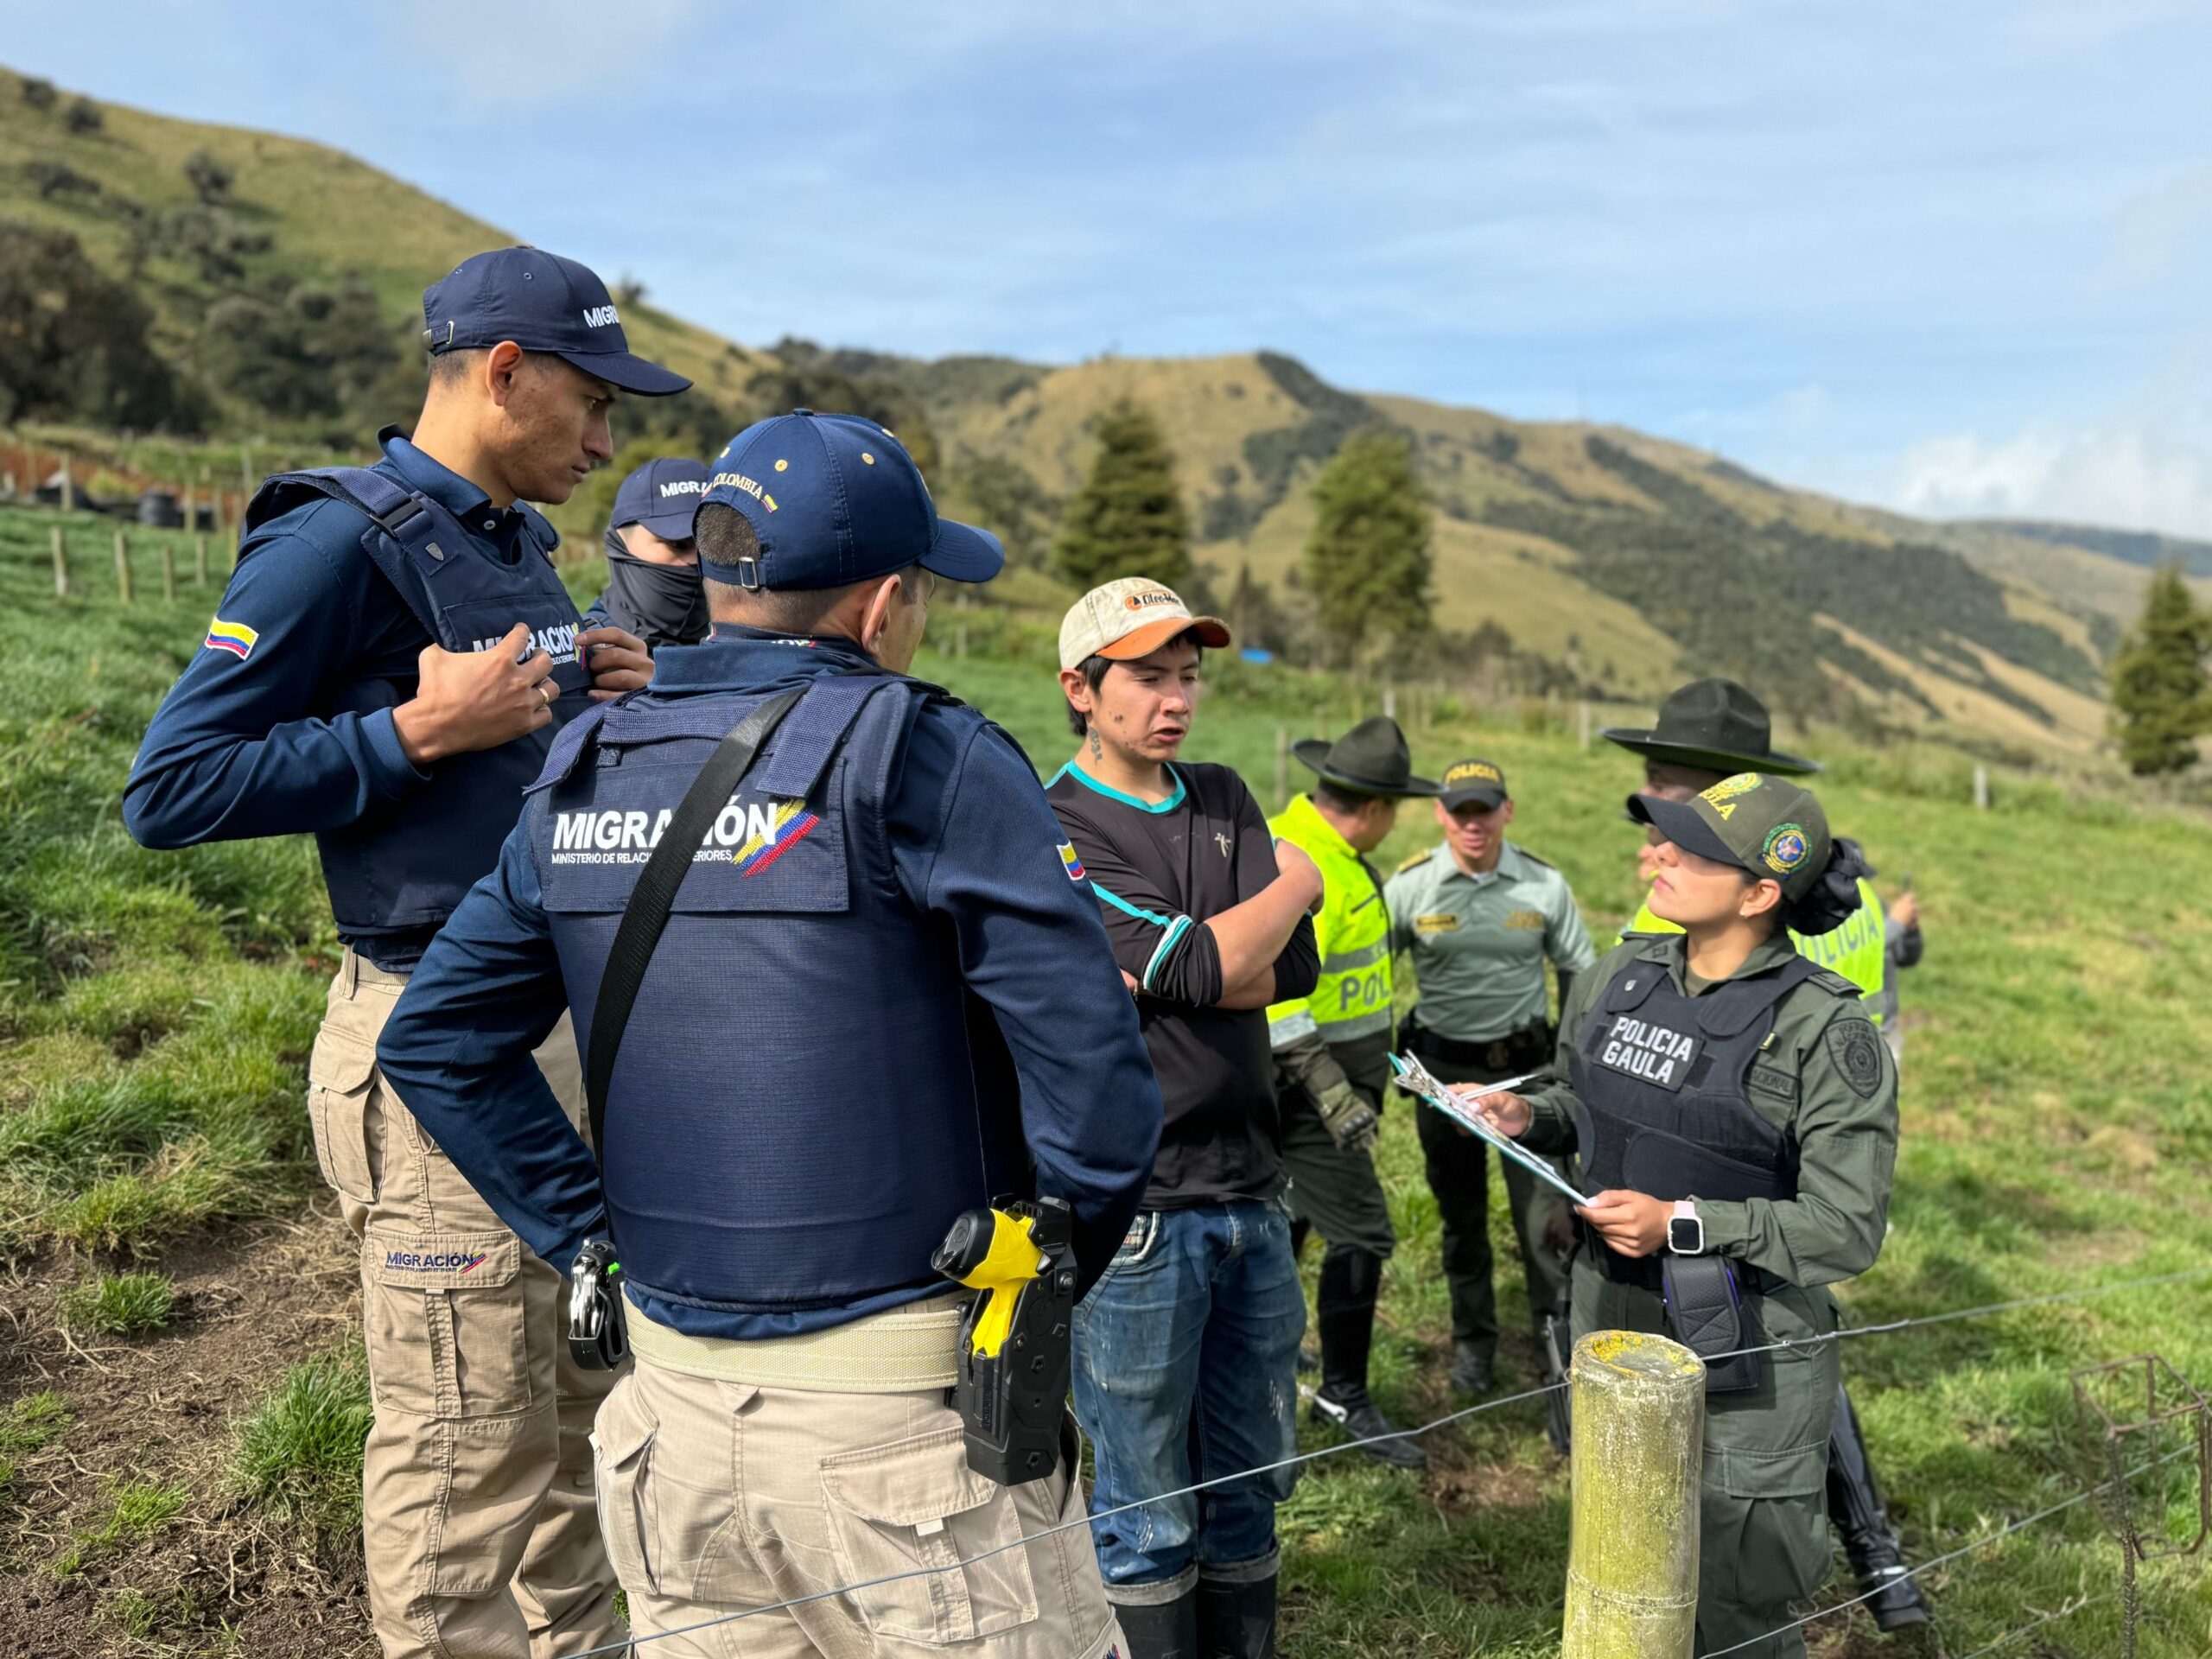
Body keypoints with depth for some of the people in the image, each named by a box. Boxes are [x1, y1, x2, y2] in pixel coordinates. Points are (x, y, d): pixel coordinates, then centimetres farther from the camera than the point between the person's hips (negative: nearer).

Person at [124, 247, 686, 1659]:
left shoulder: (523, 546, 16)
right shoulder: (338, 539, -10)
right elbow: (171, 790, -14)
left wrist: (609, 700, 6)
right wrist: (420, 730, -18)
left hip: (577, 1030, 9)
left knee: (576, 1408, 19)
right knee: (466, 1442, 2)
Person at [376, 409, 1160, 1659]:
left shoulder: (588, 769, 5)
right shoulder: (922, 759, -14)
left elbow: (435, 1041, 10)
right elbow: (1092, 1066, -20)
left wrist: (597, 1233, 10)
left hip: (674, 1408, 6)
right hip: (898, 1416, -5)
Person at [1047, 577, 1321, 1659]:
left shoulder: (1225, 801, 11)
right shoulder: (1052, 830, -10)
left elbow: (1293, 970, 0)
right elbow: (1204, 968, -18)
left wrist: (1145, 973, -13)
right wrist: (1297, 878, -1)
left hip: (1250, 1194, 6)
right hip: (1137, 1210, -6)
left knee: (1250, 1480, 19)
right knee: (1147, 1510, 9)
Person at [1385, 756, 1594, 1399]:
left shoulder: (1544, 884, -5)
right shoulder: (1410, 886, -7)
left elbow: (1579, 972, 6)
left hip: (1527, 1064, -1)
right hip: (1444, 1068, 1)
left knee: (1545, 1207, -4)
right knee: (1460, 1213, 14)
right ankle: (1473, 1338, 31)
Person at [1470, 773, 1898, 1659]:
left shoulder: (1822, 1030, -18)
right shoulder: (1617, 978, -1)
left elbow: (1848, 1229, -18)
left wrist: (1685, 1224, -24)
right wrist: (1526, 1113, -4)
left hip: (1746, 1362, -5)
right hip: (1609, 1328, 5)